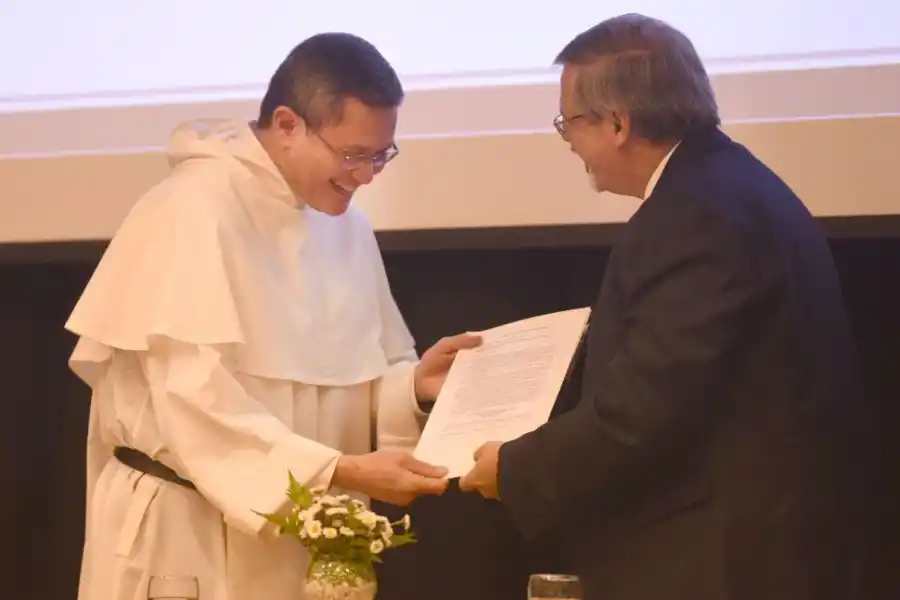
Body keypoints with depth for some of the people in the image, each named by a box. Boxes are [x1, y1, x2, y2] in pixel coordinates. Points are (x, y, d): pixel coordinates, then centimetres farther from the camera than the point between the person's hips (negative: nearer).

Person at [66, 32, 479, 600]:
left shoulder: (346, 224, 8)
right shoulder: (195, 210, -16)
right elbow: (195, 402, -23)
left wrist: (412, 385, -9)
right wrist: (341, 472, -28)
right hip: (192, 536, -7)